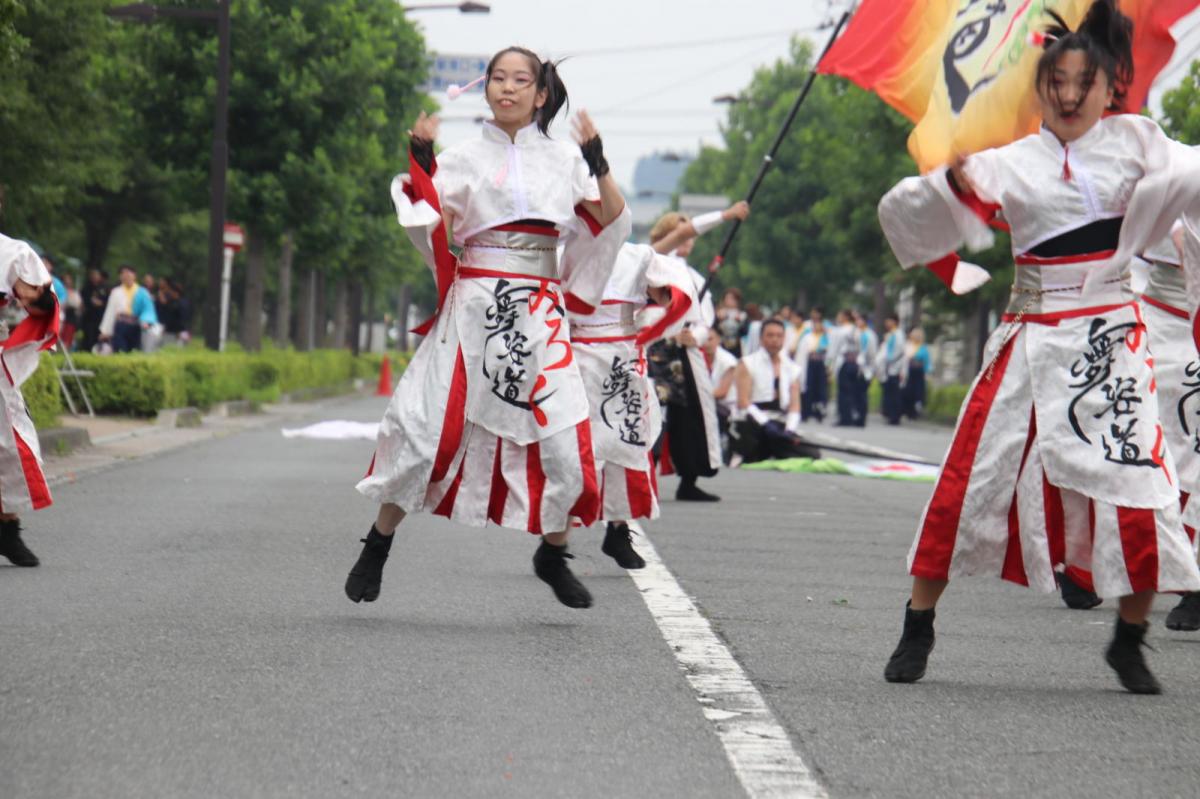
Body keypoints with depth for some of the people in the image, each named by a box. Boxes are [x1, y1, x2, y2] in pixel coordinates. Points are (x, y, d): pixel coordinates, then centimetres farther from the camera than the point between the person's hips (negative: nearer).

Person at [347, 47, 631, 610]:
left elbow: (613, 220, 5)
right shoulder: (465, 158, 6)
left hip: (540, 315, 1)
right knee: (427, 425, -5)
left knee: (564, 438, -5)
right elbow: (432, 226, -5)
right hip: (473, 309, -1)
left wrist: (596, 159, -4)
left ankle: (552, 554, 16)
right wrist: (420, 160, -14)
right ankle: (377, 547, 9)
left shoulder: (563, 158, 11)